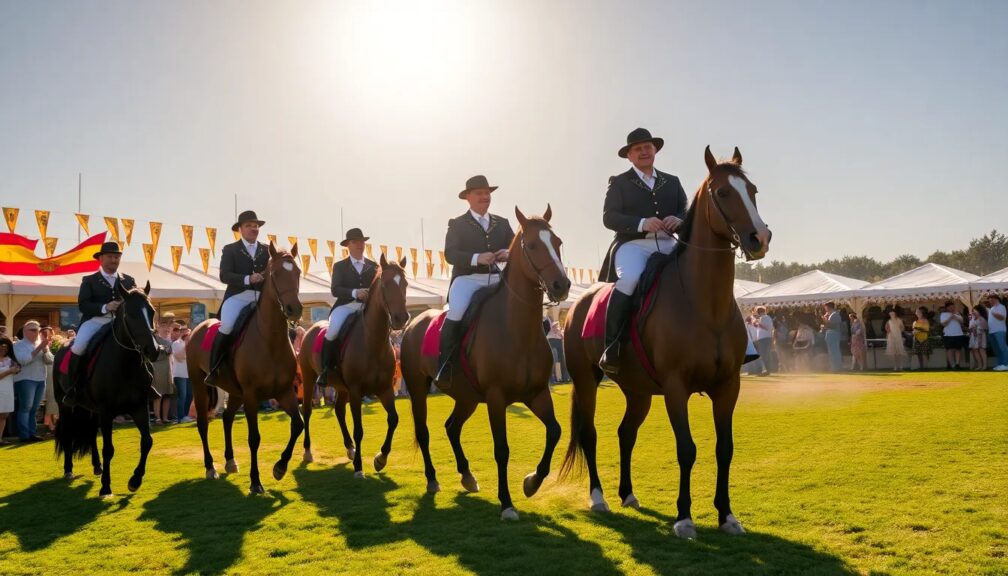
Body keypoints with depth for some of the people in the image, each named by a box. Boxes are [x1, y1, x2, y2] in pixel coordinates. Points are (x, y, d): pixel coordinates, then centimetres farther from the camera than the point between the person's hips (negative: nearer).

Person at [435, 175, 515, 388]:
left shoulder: (502, 223, 18)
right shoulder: (457, 224, 7)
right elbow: (450, 254, -7)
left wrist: (509, 254, -14)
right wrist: (477, 258, -23)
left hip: (496, 278, 4)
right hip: (467, 279, -4)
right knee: (456, 314, -31)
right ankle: (443, 368, -23)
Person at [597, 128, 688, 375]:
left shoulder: (672, 182, 23)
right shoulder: (619, 182, 11)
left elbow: (688, 213, 16)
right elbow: (609, 217, -2)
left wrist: (679, 220, -9)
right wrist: (641, 223, -17)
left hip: (667, 245, 4)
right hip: (632, 245, -4)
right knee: (630, 278, -35)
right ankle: (611, 349, -31)